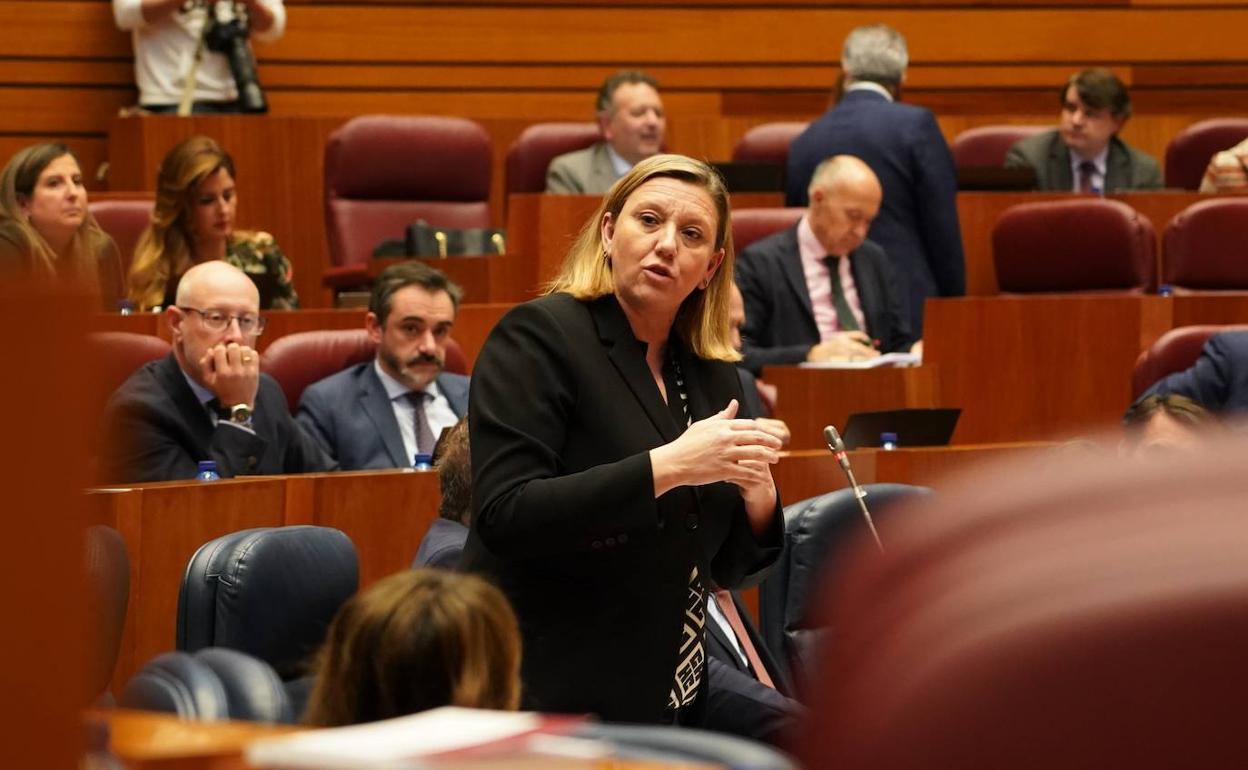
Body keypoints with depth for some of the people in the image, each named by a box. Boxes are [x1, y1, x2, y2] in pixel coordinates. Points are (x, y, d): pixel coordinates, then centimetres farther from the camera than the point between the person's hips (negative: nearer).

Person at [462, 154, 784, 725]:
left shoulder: (712, 377, 8)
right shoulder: (537, 336, -10)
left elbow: (730, 568, 14)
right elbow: (503, 515, -21)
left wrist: (759, 499, -7)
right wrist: (666, 467, -25)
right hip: (549, 696, -6)